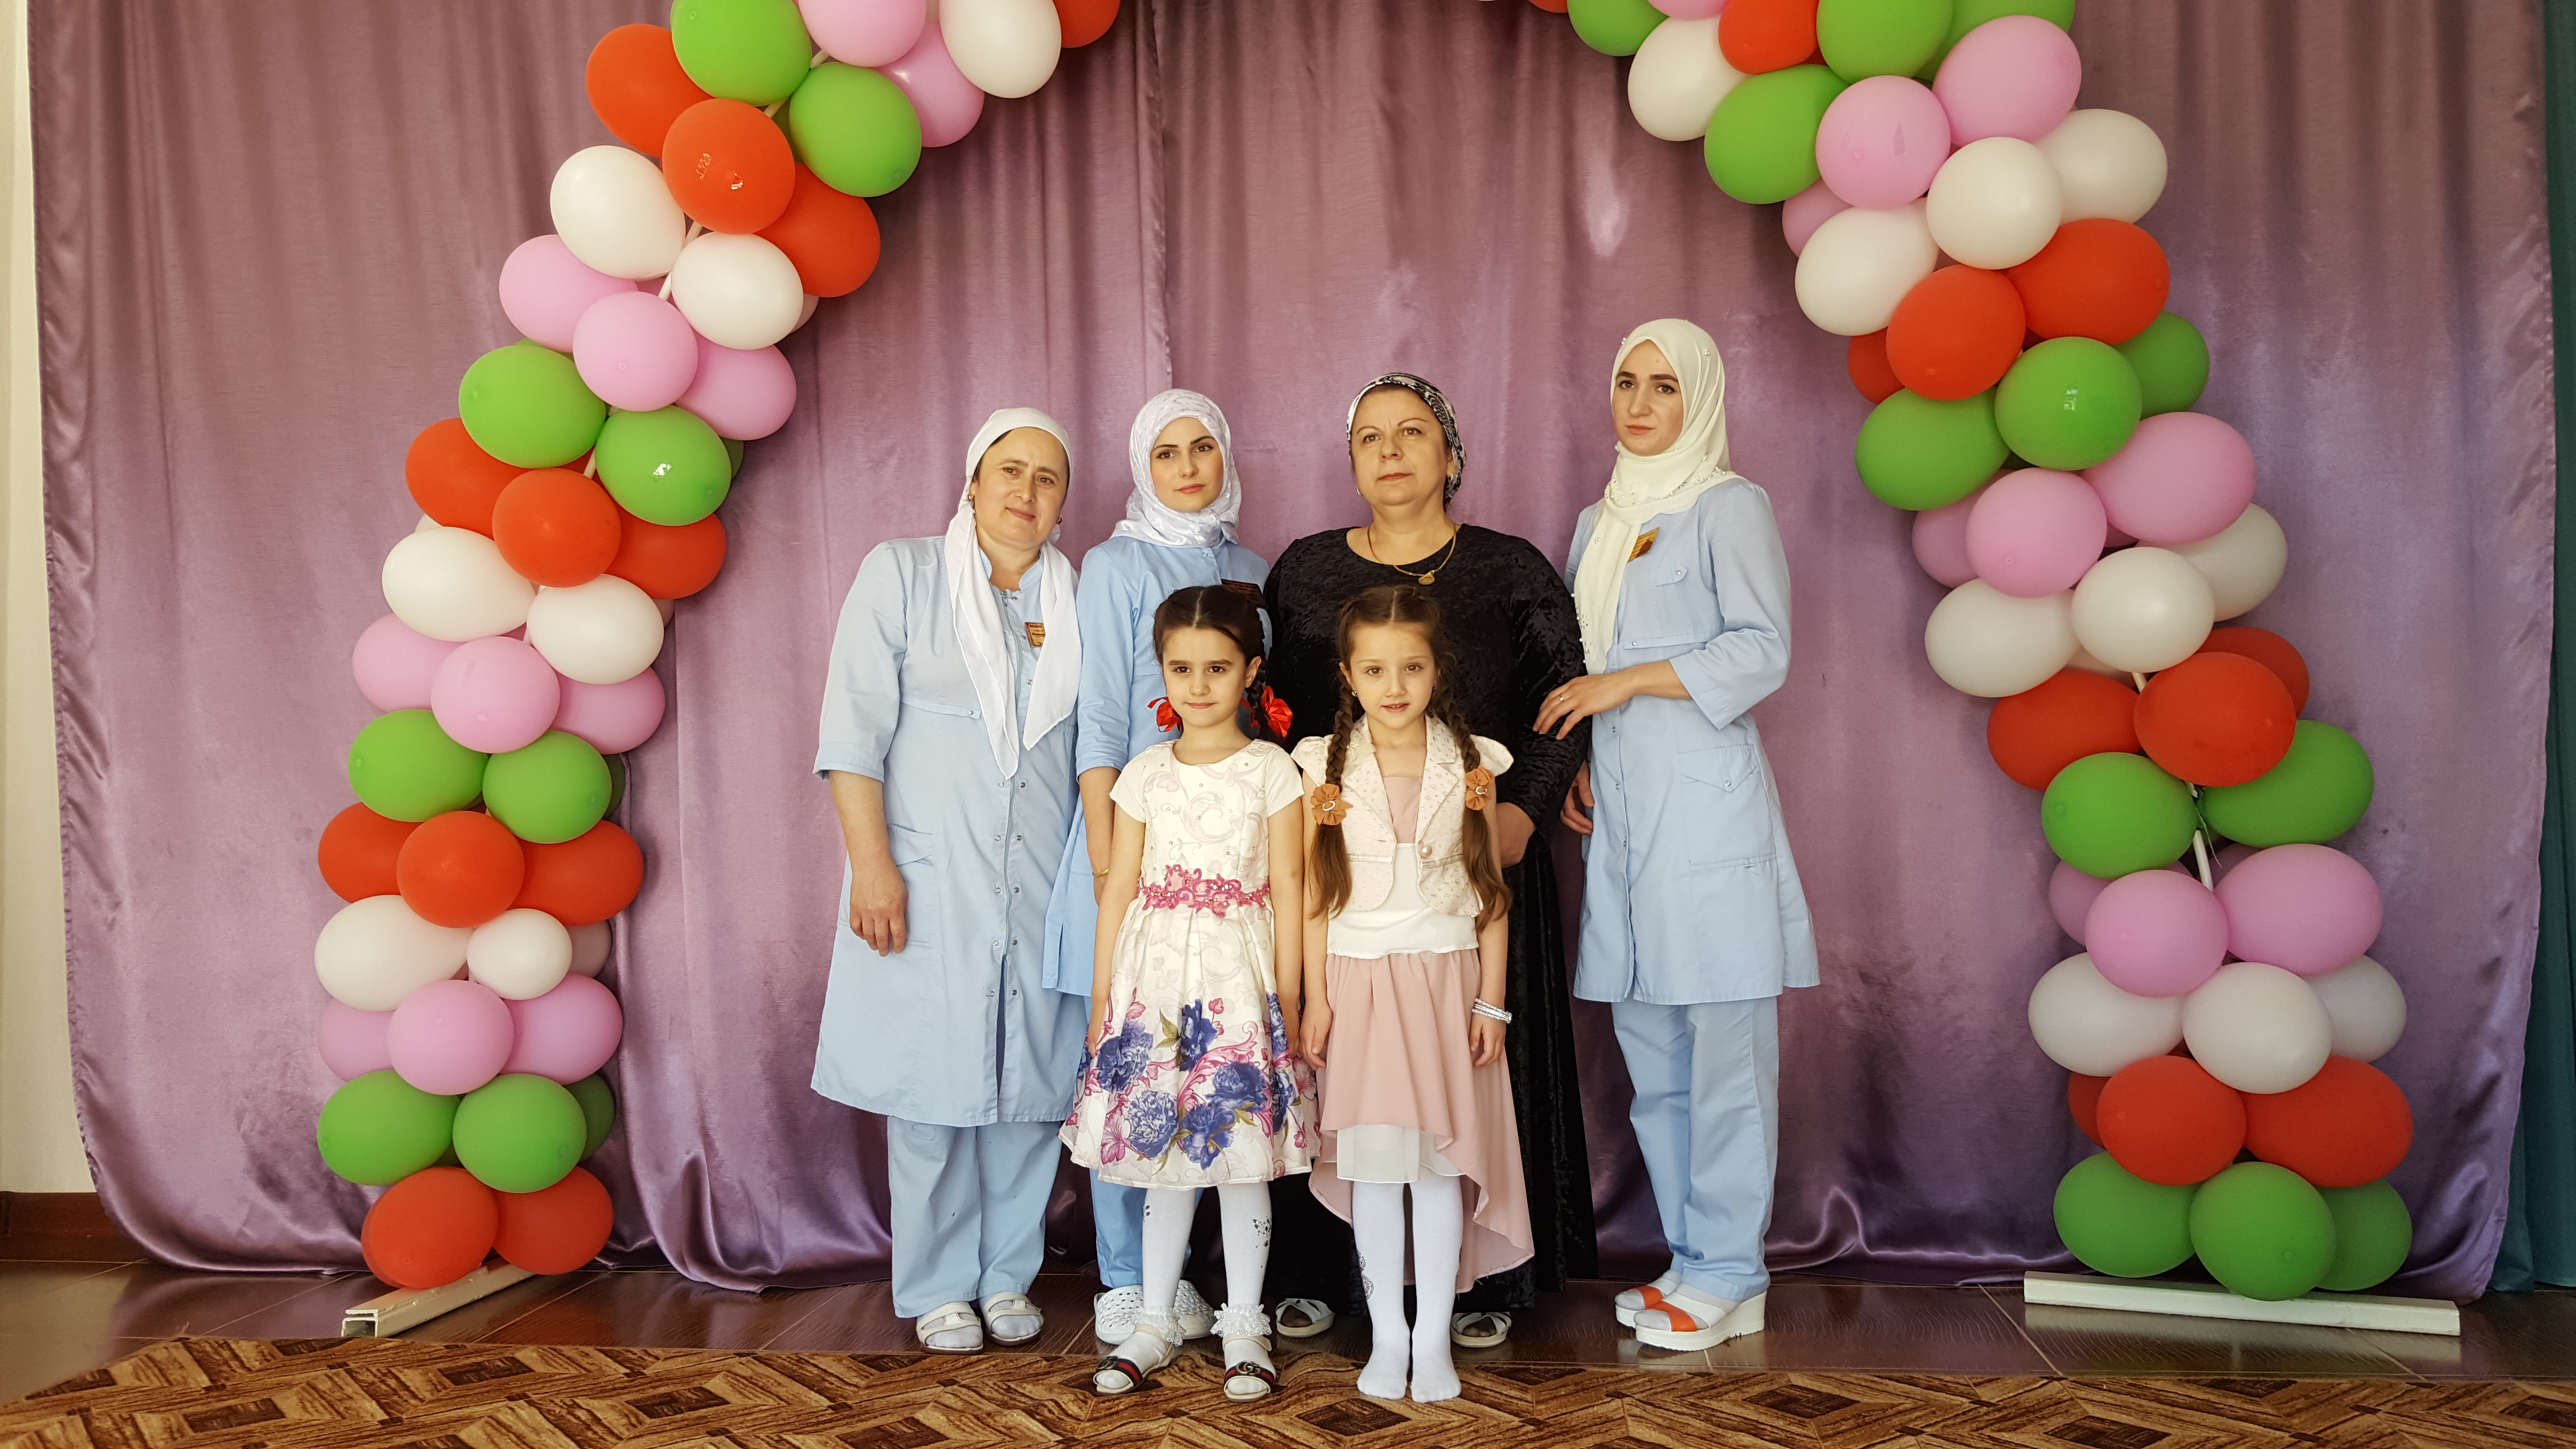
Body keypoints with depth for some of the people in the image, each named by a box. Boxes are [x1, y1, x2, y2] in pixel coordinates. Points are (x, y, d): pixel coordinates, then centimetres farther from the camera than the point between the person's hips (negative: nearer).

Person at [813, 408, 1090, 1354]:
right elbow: (856, 727, -4)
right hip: (928, 884, -3)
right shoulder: (901, 575, 3)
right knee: (933, 1088, 1)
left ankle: (1008, 1276, 22)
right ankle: (938, 1288, 17)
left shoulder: (1076, 602, 11)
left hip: (1043, 888, 3)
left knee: (1032, 1085, 6)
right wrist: (872, 861, -11)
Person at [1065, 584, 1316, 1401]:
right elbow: (1119, 888, 7)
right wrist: (1101, 996, 6)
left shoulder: (1271, 770, 0)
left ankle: (1244, 1325, 19)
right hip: (1156, 975, 2)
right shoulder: (1145, 774, 6)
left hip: (1240, 977, -2)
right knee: (1164, 1156, 10)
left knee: (1243, 1156, 4)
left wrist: (1287, 998, -4)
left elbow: (1287, 890, -1)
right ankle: (1156, 1323, 23)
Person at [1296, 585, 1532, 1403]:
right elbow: (1316, 892, 2)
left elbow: (1492, 892, 4)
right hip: (1359, 980, 0)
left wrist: (1490, 1000, 2)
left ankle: (1433, 1338, 15)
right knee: (1371, 1161, 5)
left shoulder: (1471, 763, 1)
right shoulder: (1327, 766, 0)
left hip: (1446, 978, 0)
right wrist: (1316, 997, -1)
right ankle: (1386, 1335, 18)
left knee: (1440, 1160, 2)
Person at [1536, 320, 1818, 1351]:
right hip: (1621, 803, 7)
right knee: (1648, 1043, 7)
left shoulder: (1729, 506, 0)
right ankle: (1692, 1258, 17)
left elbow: (1762, 651, -8)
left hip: (1705, 797, -7)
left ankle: (1728, 1276, 4)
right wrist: (1574, 765, 11)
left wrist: (1627, 682, -11)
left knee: (1723, 1043, -4)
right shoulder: (1598, 522, 21)